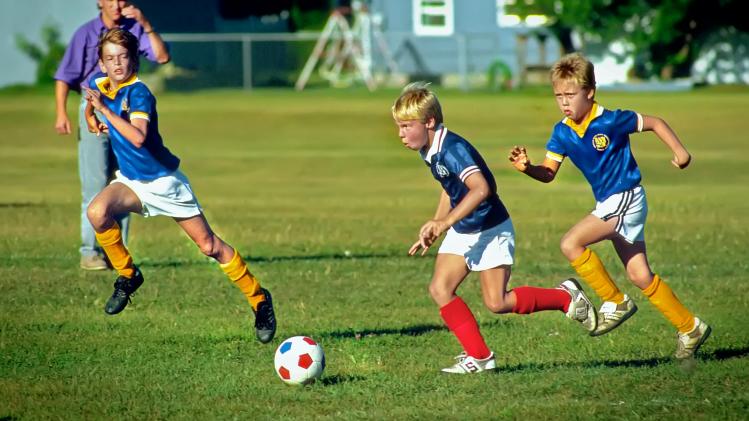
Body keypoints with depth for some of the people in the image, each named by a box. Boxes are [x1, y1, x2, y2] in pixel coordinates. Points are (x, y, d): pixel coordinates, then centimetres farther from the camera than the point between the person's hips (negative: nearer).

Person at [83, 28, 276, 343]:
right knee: (97, 212, -26)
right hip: (131, 181, 5)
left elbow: (137, 137, -38)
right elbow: (89, 109, 25)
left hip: (164, 181, -5)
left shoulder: (137, 92, -22)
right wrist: (92, 121, 4)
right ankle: (127, 276, -4)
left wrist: (105, 109, -36)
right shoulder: (99, 87, -2)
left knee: (209, 245, -2)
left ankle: (258, 299, 14)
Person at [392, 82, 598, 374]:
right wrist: (433, 230, 18)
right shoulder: (429, 151, 2)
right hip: (462, 232, 9)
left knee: (497, 303, -8)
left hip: (491, 230, -9)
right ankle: (479, 356, 0)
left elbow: (480, 188, -42)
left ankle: (566, 297, 12)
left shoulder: (452, 149, -28)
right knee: (439, 289, -6)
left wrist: (445, 222, -46)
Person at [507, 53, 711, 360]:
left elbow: (654, 123, -6)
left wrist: (679, 151, -11)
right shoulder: (562, 132, 1)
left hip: (626, 199, -8)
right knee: (640, 276, 11)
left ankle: (615, 303, -6)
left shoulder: (610, 121, -16)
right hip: (607, 204, 8)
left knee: (571, 244, -20)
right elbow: (548, 173, -3)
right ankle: (690, 329, 23)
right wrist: (527, 168, -23)